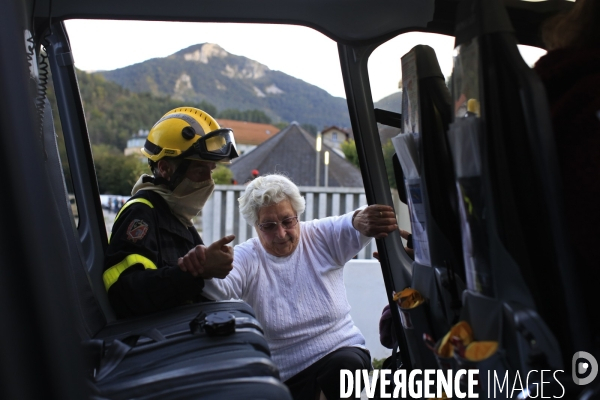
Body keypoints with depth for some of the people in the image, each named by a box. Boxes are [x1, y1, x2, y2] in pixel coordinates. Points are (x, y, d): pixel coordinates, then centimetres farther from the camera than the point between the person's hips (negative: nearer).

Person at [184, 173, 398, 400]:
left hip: (341, 351, 1)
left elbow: (351, 228, -24)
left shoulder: (322, 237, -3)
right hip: (286, 373, 0)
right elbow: (220, 289, -25)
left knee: (347, 363, -29)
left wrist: (362, 221, -50)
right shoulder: (246, 258, -6)